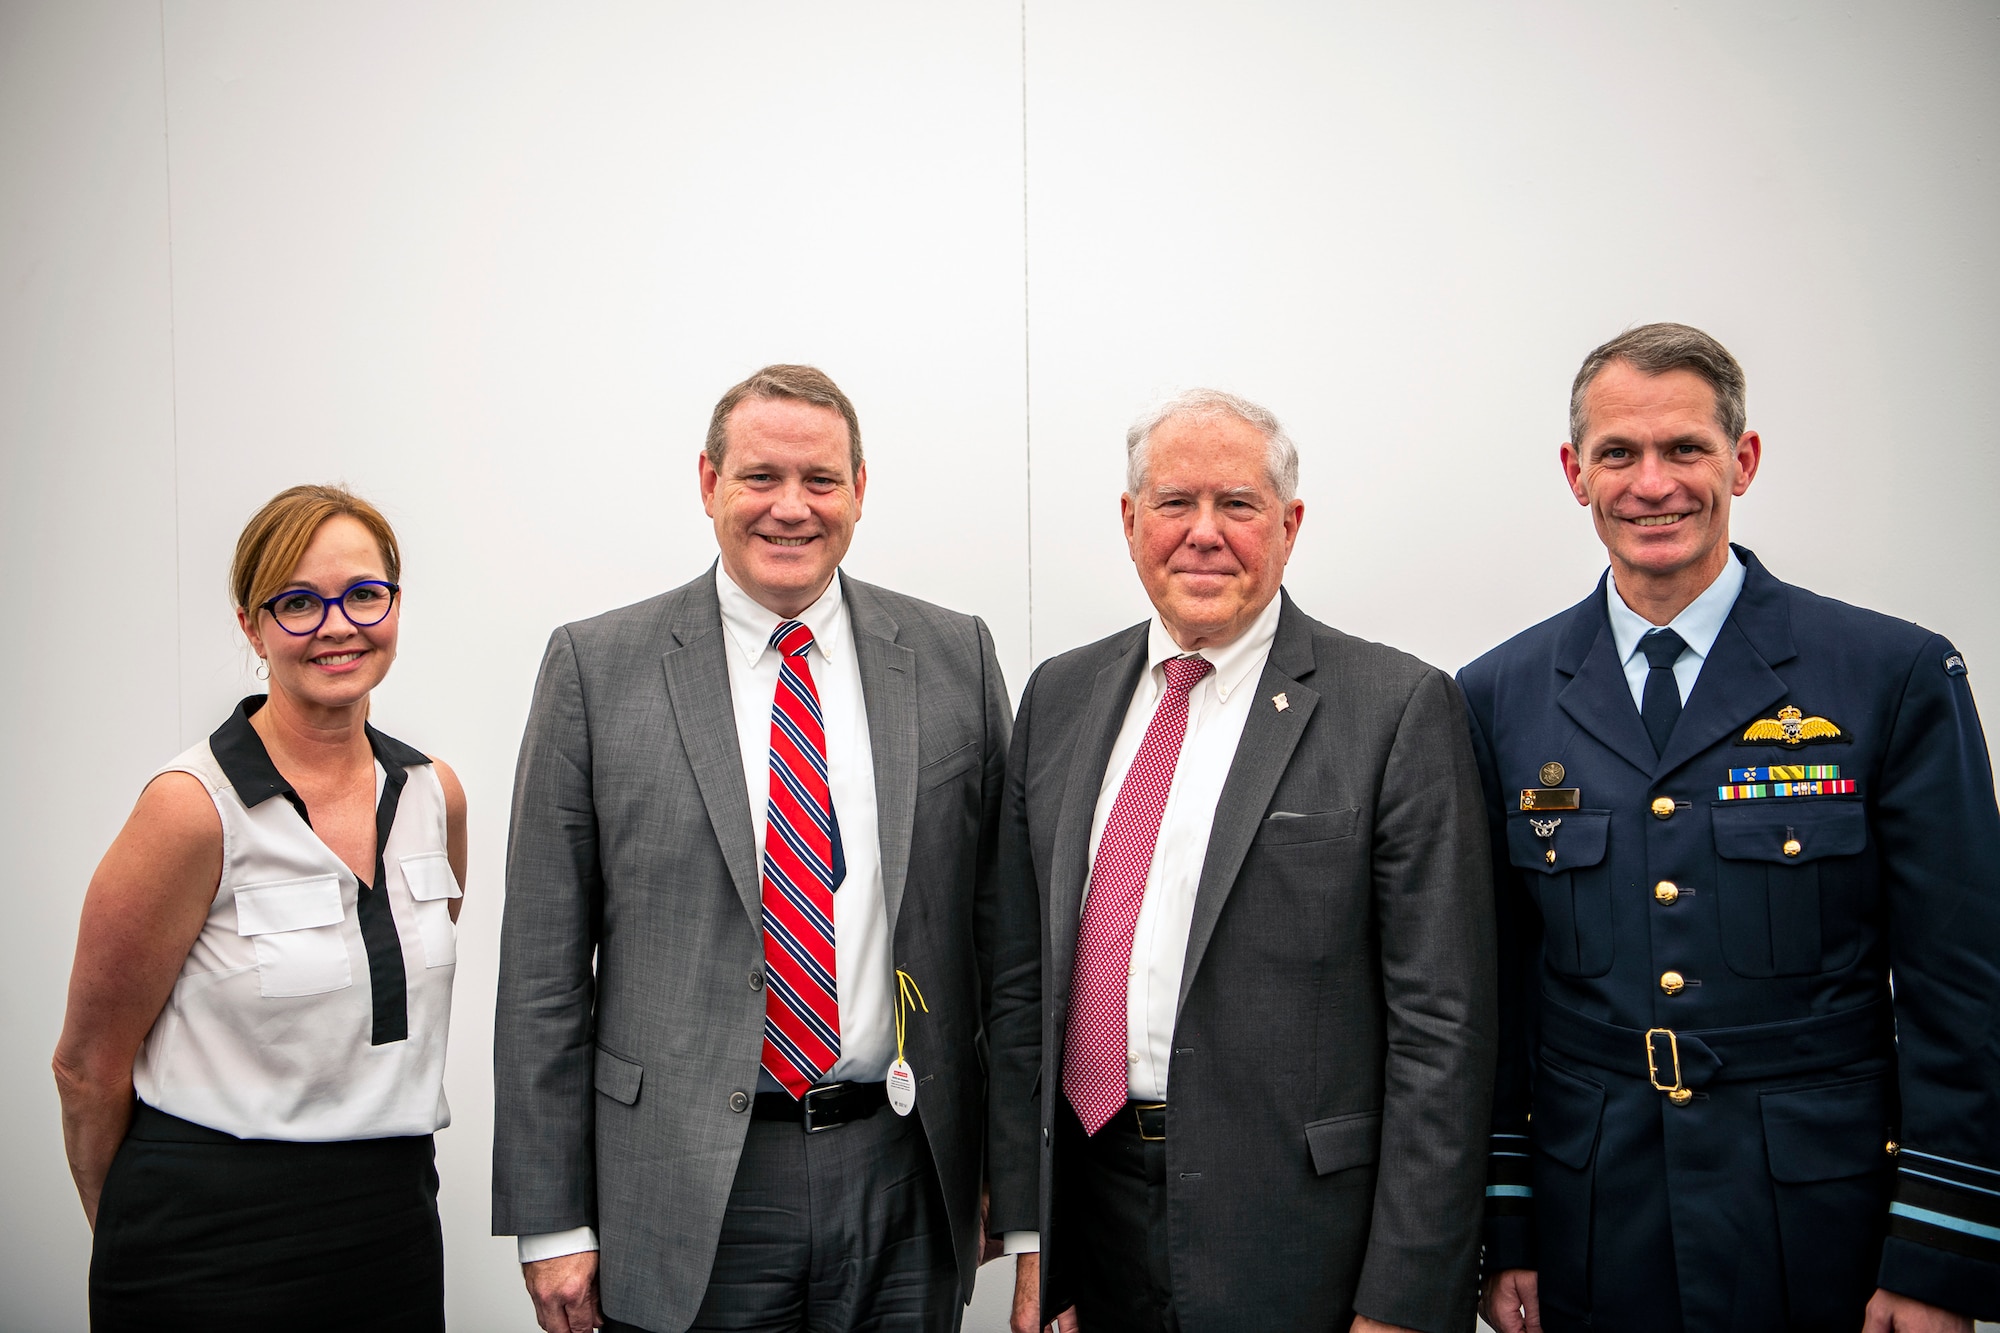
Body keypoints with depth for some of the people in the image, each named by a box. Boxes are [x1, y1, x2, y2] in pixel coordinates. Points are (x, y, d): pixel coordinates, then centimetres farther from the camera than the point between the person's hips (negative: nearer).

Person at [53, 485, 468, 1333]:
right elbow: (89, 1066, -6)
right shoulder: (193, 808, -14)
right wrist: (143, 1250, 5)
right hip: (213, 1259, -5)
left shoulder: (435, 797, 2)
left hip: (397, 1231, 5)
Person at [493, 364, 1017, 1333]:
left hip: (906, 1183, 2)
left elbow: (998, 924, 7)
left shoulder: (953, 658, 3)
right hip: (685, 1193, -1)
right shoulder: (597, 668, -2)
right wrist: (550, 1220, -4)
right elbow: (543, 967, -3)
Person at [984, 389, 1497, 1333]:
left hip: (1299, 1249, -4)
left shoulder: (1399, 709, -9)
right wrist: (1030, 1231, 4)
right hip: (1093, 1206, 4)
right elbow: (1024, 979, 8)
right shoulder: (1059, 697, 6)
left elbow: (1442, 1023, -10)